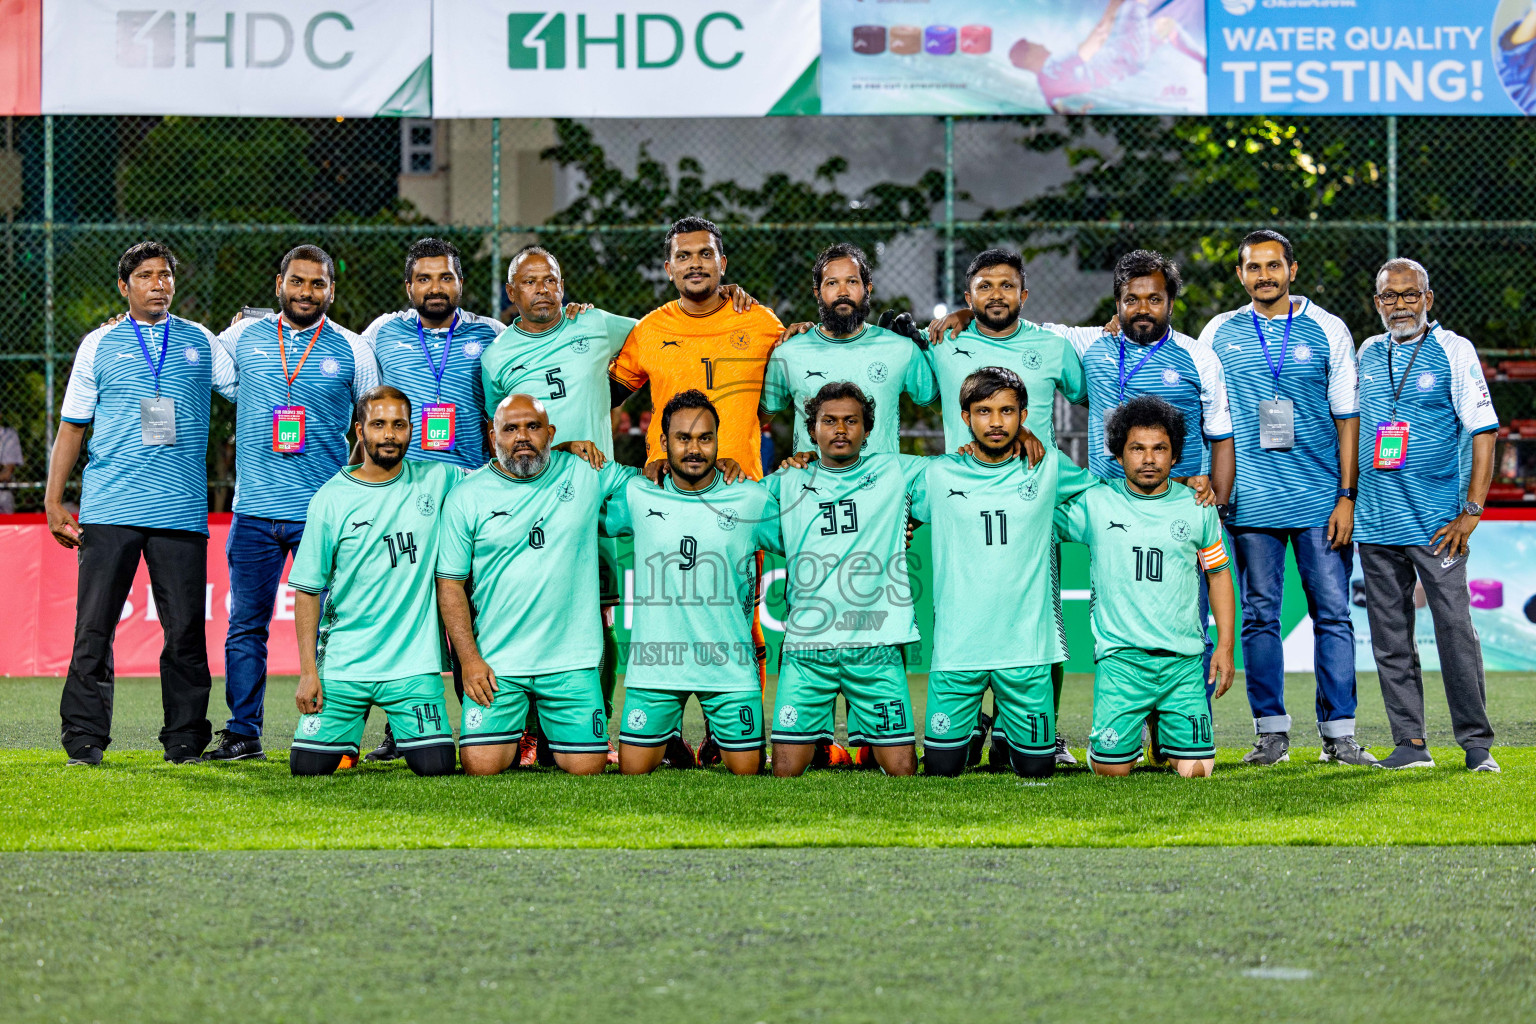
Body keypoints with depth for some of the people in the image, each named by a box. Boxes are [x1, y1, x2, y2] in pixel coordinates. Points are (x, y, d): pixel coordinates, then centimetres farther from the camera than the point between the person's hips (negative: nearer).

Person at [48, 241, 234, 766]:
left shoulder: (201, 342, 14)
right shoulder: (99, 344, 11)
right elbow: (72, 425, 11)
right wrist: (54, 500, 6)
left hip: (181, 509, 1)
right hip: (108, 507, -1)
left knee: (185, 628, -1)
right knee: (94, 626, -3)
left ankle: (185, 739, 7)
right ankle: (84, 739, 2)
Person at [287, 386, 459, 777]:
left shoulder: (435, 481, 1)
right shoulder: (331, 499, -2)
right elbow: (307, 590, 0)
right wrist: (308, 671, -6)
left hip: (413, 661, 0)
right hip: (343, 663, 0)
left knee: (435, 765, -12)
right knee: (308, 765, -6)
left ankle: (408, 728, 22)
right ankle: (354, 722, 27)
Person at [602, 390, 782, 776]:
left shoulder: (752, 500, -1)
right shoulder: (637, 495, 1)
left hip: (729, 665, -1)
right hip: (654, 663, 1)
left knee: (746, 770, 1)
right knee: (634, 771, 4)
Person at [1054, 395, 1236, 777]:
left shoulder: (1197, 509, 7)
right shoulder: (1094, 504, 1)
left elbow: (1219, 574, 16)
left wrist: (1225, 645, 10)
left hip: (1183, 659, 2)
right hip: (1120, 657, -1)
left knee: (1195, 768, -5)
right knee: (1112, 768, -8)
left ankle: (1165, 728, 28)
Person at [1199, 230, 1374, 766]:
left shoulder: (1328, 331, 5)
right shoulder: (1220, 334, 8)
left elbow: (1347, 417, 5)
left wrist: (1346, 496, -1)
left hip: (1321, 499, -1)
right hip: (1252, 500, 1)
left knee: (1332, 612, -3)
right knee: (1260, 615, 3)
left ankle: (1339, 733, 1)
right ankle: (1271, 732, 9)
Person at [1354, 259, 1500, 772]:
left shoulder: (1454, 350, -2)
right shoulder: (1369, 354, 12)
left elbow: (1482, 430, -5)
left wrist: (1472, 510, -11)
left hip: (1437, 520, -5)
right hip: (1376, 520, 5)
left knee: (1455, 626, -8)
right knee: (1389, 634, 4)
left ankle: (1476, 742, -2)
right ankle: (1411, 742, 9)